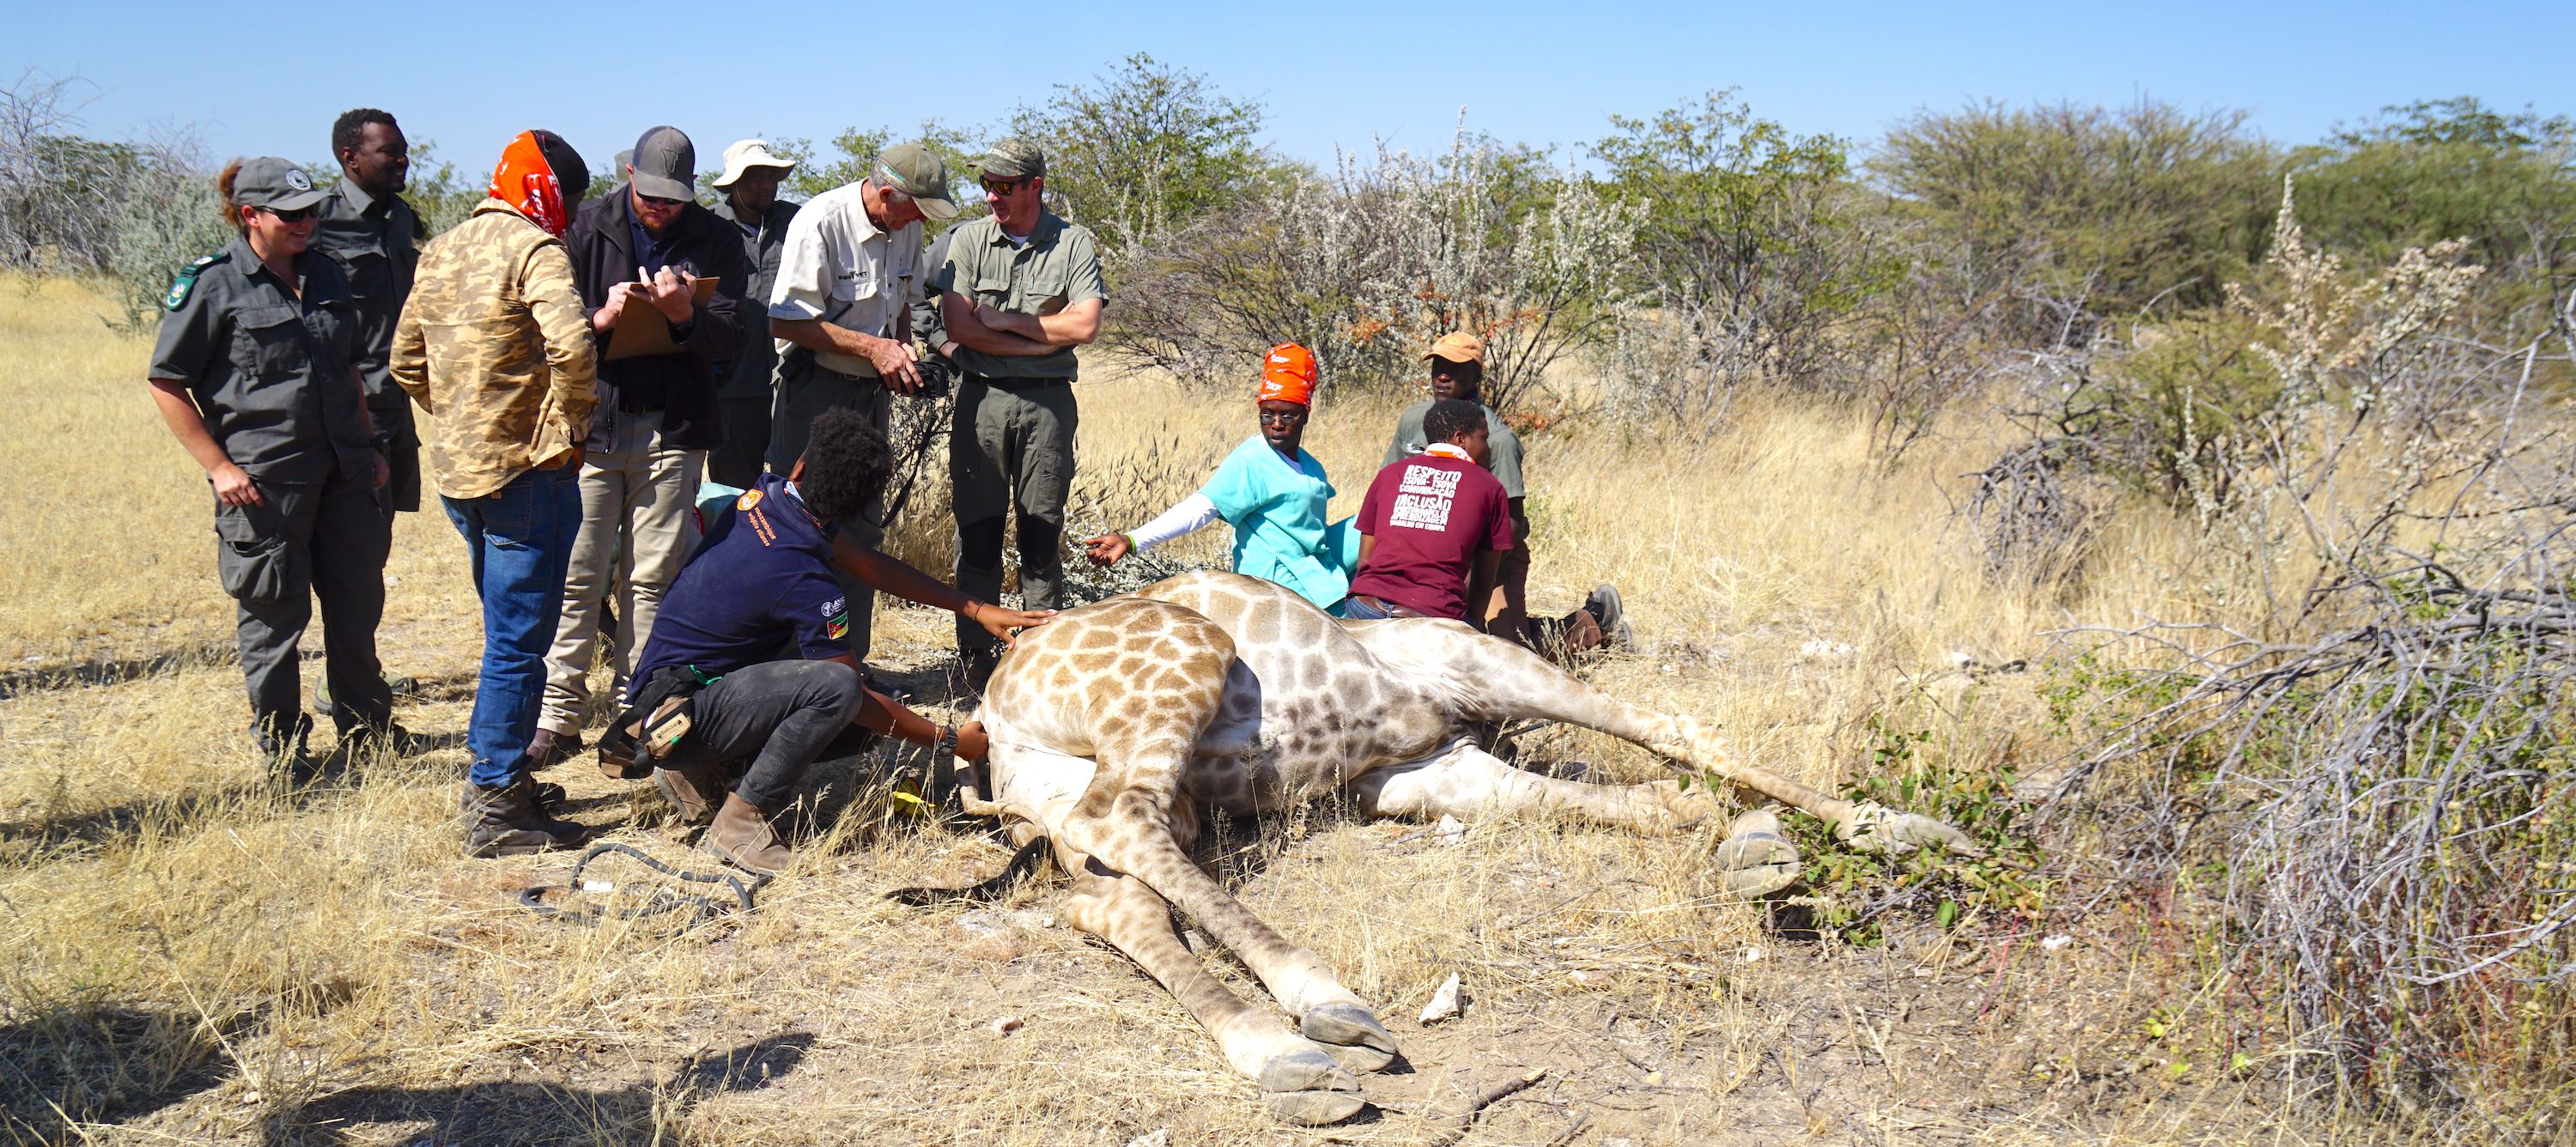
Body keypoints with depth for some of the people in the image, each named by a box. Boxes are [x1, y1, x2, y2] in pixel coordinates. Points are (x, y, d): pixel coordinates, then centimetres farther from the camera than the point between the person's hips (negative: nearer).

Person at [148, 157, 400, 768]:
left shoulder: (324, 275, 10)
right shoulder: (213, 285, -8)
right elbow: (166, 384, -7)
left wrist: (367, 447, 17)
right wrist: (219, 466, -12)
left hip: (342, 474, 6)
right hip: (262, 481, -6)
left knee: (358, 603, 13)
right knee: (274, 616, 4)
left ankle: (367, 726, 29)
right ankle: (282, 752, 17)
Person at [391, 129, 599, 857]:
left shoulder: (440, 251, 14)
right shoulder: (533, 249, -12)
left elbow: (406, 361, 19)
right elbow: (571, 344, -28)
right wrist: (574, 428, -15)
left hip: (457, 470, 8)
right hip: (525, 471, -8)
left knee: (508, 631, 21)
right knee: (519, 640, -2)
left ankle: (495, 775, 30)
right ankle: (495, 808, 2)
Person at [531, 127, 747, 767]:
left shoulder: (715, 241, 5)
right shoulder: (589, 229, 4)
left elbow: (730, 338, 0)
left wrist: (685, 315, -20)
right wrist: (601, 320, -19)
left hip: (673, 430, 1)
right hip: (592, 424, 0)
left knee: (654, 579, 3)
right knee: (576, 575, -2)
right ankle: (560, 713, 5)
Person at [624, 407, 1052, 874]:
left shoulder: (764, 494, -2)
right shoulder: (805, 580, -26)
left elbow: (871, 564, 7)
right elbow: (856, 695, -16)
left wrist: (976, 609, 3)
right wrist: (950, 741, -6)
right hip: (684, 710, -9)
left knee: (854, 727, 9)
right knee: (837, 688, -30)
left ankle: (703, 769, 9)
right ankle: (737, 824, -17)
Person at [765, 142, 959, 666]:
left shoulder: (907, 229, 5)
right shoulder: (820, 221, -16)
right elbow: (785, 321, -18)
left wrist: (903, 355, 1)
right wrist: (873, 347, -18)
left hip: (873, 391, 7)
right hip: (815, 392, -7)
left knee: (864, 528, 10)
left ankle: (849, 660, 19)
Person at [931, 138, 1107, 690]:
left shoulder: (1075, 245, 3)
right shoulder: (966, 240, 6)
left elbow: (1084, 326, -9)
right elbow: (958, 325, -4)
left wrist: (1003, 320, -6)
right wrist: (1043, 340, -6)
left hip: (1047, 402, -1)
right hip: (981, 399, 1)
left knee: (1043, 533, 2)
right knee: (978, 532, 2)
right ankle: (977, 655, 9)